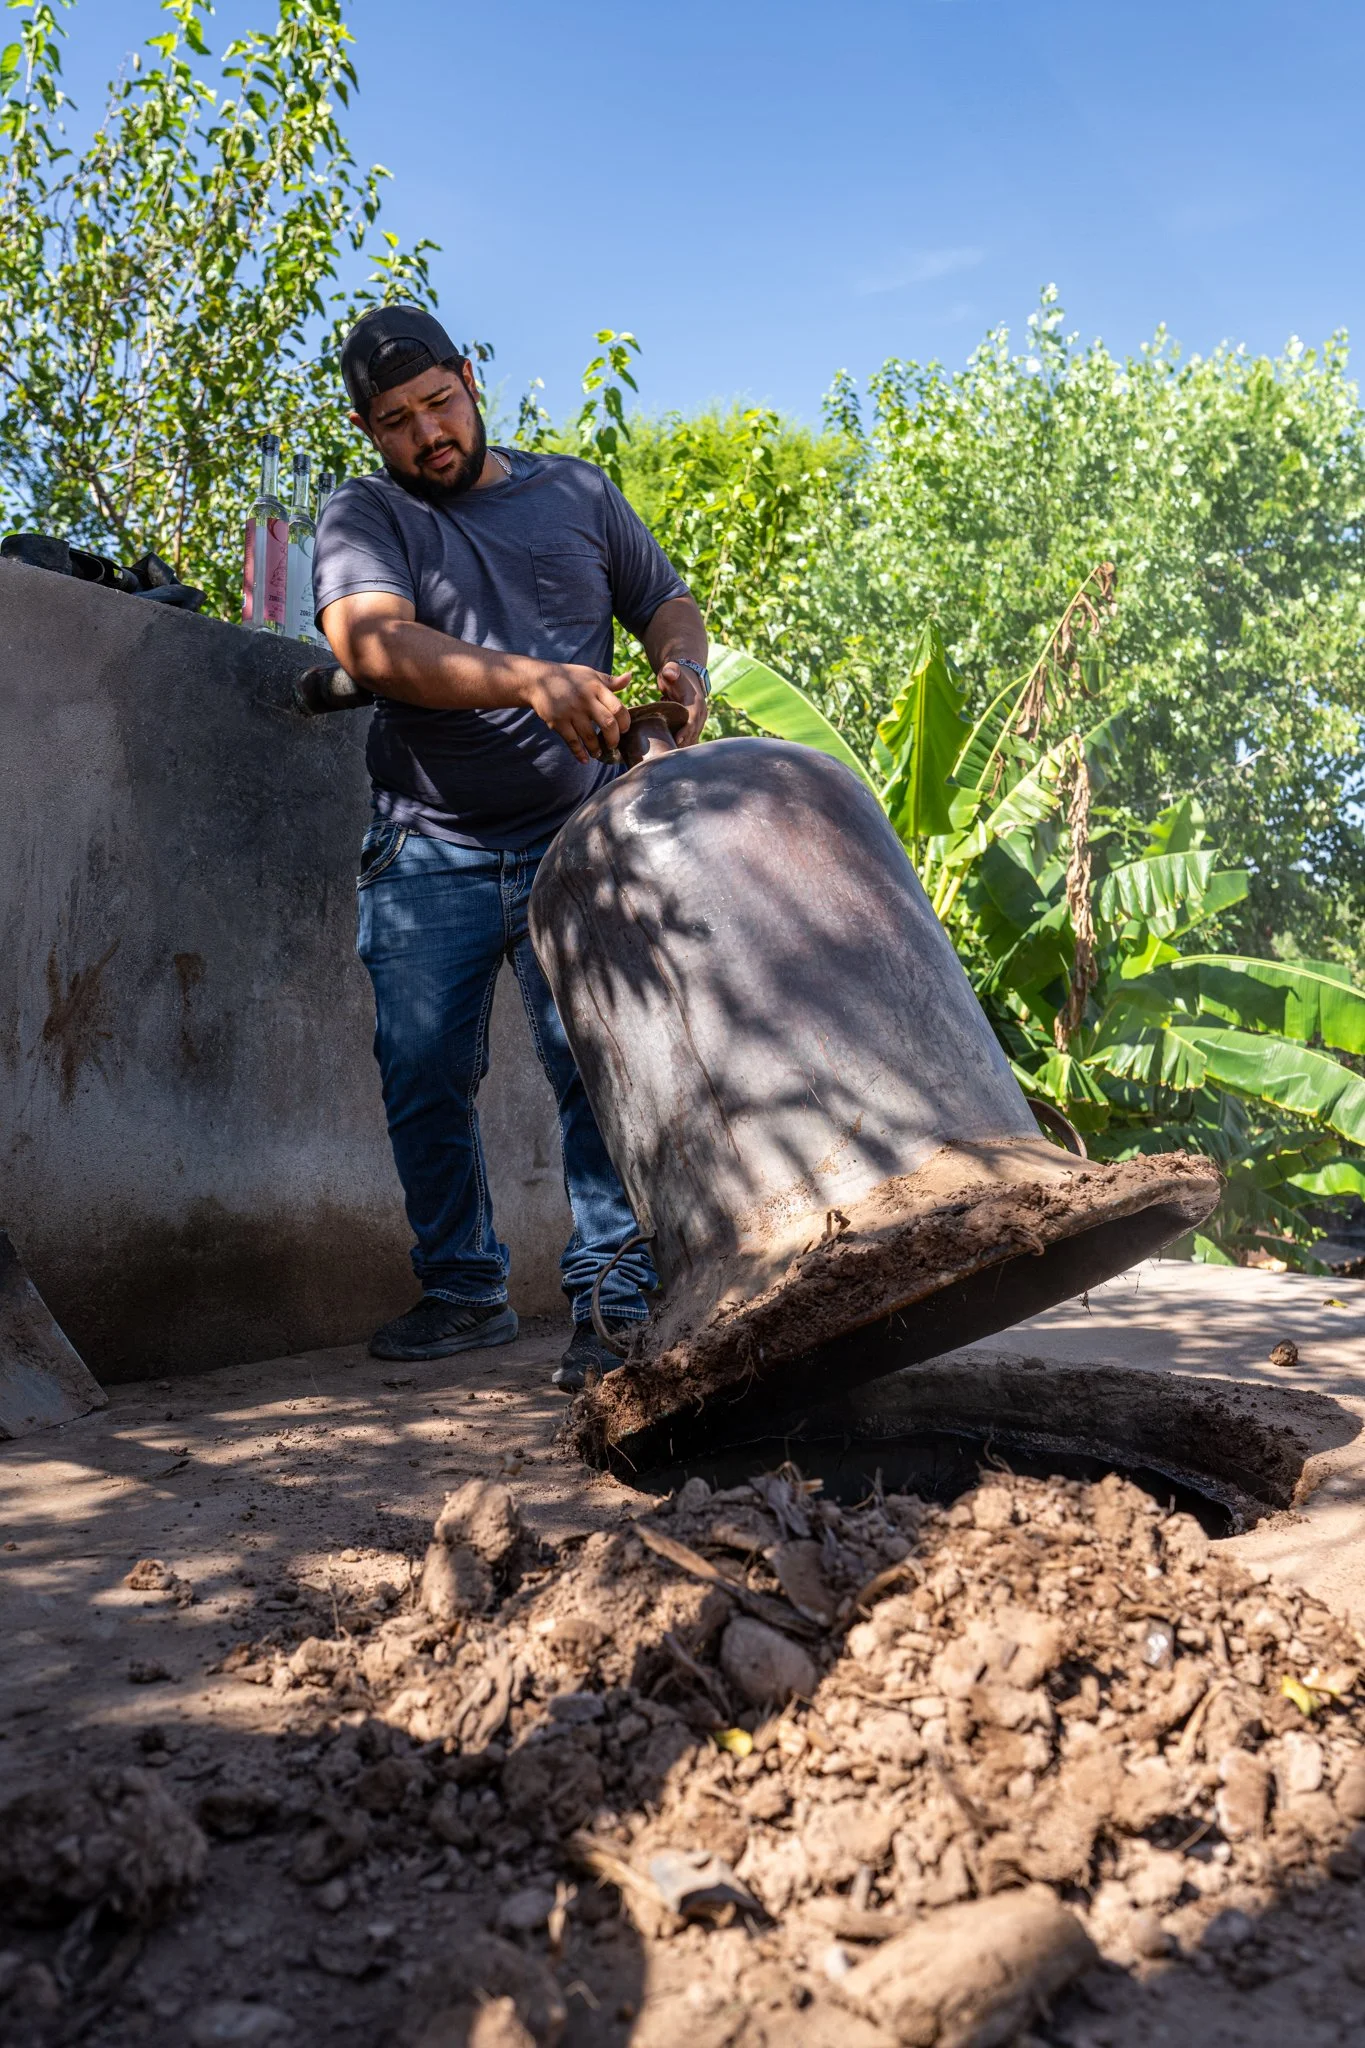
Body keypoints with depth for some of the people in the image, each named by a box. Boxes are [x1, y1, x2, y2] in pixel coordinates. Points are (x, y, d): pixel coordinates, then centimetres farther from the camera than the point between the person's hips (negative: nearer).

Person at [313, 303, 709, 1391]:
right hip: (428, 851, 0)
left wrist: (685, 670, -5)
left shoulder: (577, 490, 15)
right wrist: (531, 679, -31)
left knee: (597, 1068, -10)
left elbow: (666, 601, 21)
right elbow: (372, 643, -16)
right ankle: (463, 1289, 19)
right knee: (423, 1077, 3)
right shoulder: (364, 515, 5)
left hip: (579, 836, 0)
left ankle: (614, 1301, -3)